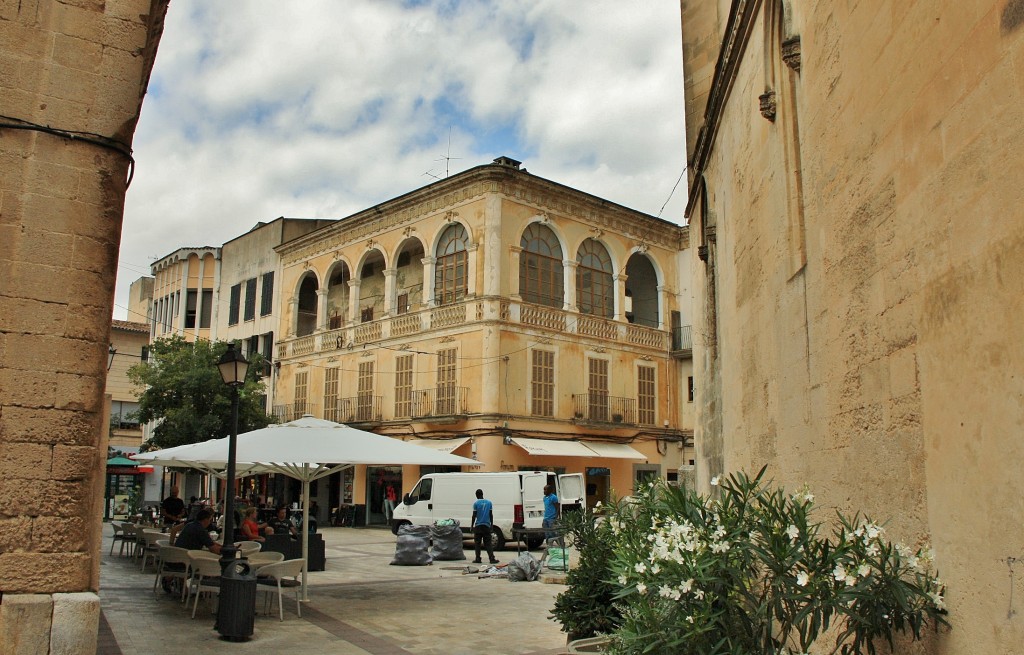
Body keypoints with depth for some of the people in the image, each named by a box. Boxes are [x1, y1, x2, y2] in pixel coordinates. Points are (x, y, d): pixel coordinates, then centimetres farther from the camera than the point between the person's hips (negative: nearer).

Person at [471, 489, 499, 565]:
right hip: (486, 525, 3)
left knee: (477, 543, 6)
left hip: (478, 526, -2)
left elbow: (474, 516, -5)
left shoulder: (476, 503, -5)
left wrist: (472, 525, 3)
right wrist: (491, 525, 13)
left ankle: (478, 559, 6)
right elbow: (491, 515, 6)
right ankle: (492, 558, -6)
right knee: (488, 543, 4)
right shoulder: (489, 502, 4)